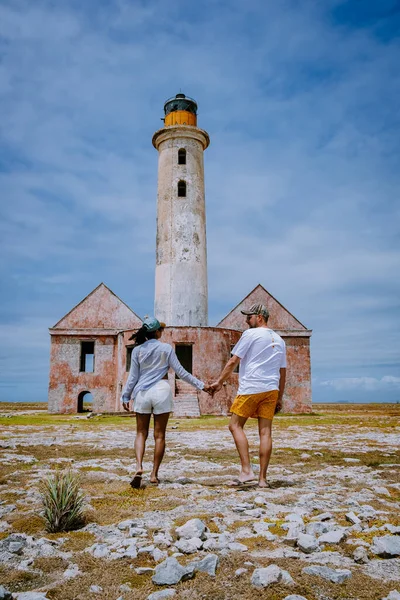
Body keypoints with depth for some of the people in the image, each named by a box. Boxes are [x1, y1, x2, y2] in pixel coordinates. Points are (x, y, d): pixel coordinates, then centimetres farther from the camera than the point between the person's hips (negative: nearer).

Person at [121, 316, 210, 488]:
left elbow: (133, 376, 4)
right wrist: (200, 384, 6)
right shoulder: (166, 348, -1)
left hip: (142, 392, 2)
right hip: (161, 391, -1)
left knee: (141, 433, 10)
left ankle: (139, 467, -10)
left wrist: (126, 396, 14)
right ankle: (154, 474, 9)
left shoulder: (137, 350, 3)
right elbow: (180, 371, -1)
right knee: (159, 435, 7)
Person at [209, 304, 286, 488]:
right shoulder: (279, 340, 16)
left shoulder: (250, 334, -3)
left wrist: (219, 381, 4)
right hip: (271, 389, 6)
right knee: (265, 432, 5)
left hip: (251, 388, -6)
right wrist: (280, 397, 22)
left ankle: (246, 471, -7)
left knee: (235, 426, 3)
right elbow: (282, 371, 17)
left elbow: (233, 361, -4)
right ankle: (263, 478, 6)